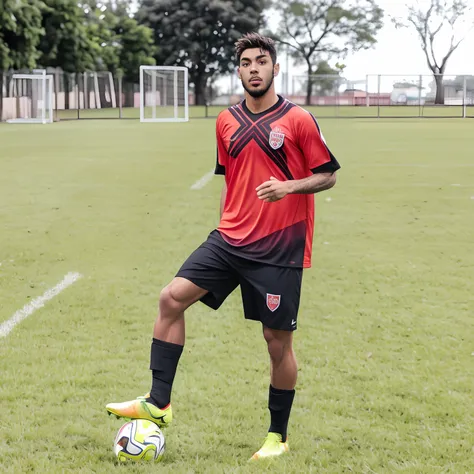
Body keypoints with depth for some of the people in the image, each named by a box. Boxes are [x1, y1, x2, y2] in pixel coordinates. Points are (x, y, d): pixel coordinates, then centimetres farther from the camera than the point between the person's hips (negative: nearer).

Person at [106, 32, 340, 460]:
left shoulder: (298, 120, -5)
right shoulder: (227, 122, 10)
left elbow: (327, 176, -3)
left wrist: (290, 186, -20)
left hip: (279, 247, -5)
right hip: (230, 240, 5)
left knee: (278, 339, 1)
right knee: (172, 297, -9)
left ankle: (278, 436, 18)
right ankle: (158, 403, -3)